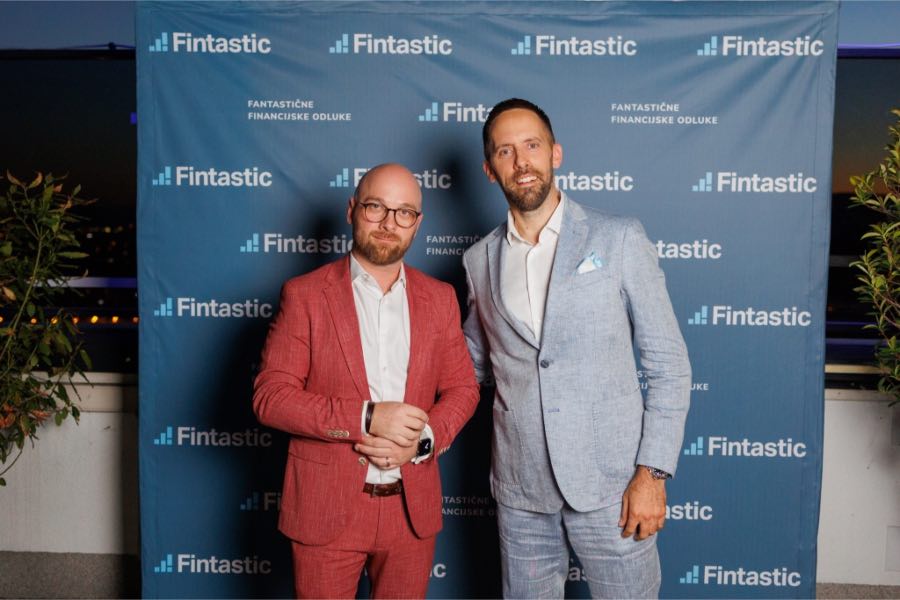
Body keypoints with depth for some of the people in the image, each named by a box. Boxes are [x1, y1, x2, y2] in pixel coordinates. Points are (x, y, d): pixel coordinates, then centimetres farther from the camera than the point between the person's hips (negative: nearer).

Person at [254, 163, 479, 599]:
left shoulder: (440, 298, 5)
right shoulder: (304, 295, -5)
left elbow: (462, 388, 7)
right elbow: (269, 396, -10)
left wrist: (423, 439, -12)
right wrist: (365, 418, -20)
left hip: (412, 509, 3)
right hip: (325, 508, -3)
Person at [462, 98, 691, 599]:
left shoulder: (619, 239, -4)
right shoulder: (480, 260, 6)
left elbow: (669, 365, -4)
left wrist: (652, 472, -10)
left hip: (610, 483, -3)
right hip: (520, 487, 3)